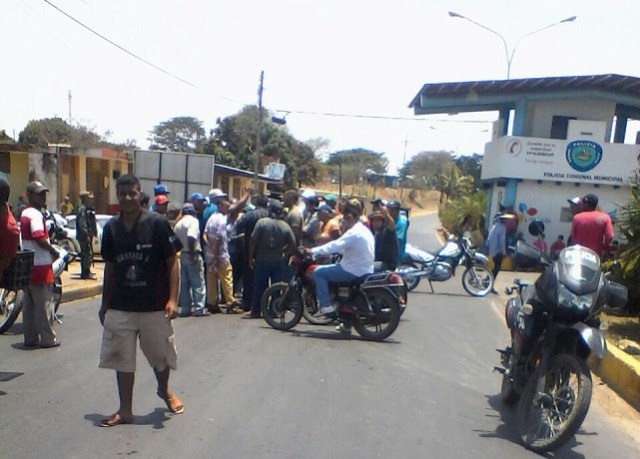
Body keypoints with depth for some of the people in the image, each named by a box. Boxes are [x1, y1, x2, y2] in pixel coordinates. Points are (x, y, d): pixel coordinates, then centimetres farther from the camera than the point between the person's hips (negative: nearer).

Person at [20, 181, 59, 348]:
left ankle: (30, 338, 19)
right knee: (43, 304, -1)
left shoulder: (24, 214, 15)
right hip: (40, 266, -9)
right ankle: (47, 338, 6)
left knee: (29, 304, 12)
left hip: (28, 266, 9)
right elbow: (40, 238, -27)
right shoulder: (36, 214, -16)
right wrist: (54, 251, -12)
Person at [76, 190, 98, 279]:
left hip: (89, 235, 11)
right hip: (84, 236, -11)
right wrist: (86, 235, -24)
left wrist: (95, 233, 20)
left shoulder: (90, 209, 17)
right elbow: (82, 223, -21)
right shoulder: (82, 209, -14)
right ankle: (85, 273, -8)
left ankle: (87, 271, 25)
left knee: (89, 254, 16)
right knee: (87, 254, -11)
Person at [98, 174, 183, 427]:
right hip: (120, 308, 3)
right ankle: (125, 410, 22)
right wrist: (105, 304, 11)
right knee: (122, 359, 8)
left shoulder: (157, 224, -10)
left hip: (155, 306, -3)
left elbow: (172, 262, -7)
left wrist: (172, 299, -15)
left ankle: (164, 390, 41)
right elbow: (109, 268, 10)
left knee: (161, 354, 13)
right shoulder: (111, 228, 2)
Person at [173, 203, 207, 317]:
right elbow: (191, 237, -25)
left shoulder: (178, 223, 12)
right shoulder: (193, 220, -9)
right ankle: (199, 309, -2)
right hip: (193, 255, -7)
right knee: (198, 283, -1)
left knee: (184, 283, 11)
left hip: (182, 255, 7)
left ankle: (185, 309, 15)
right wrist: (192, 253, -21)